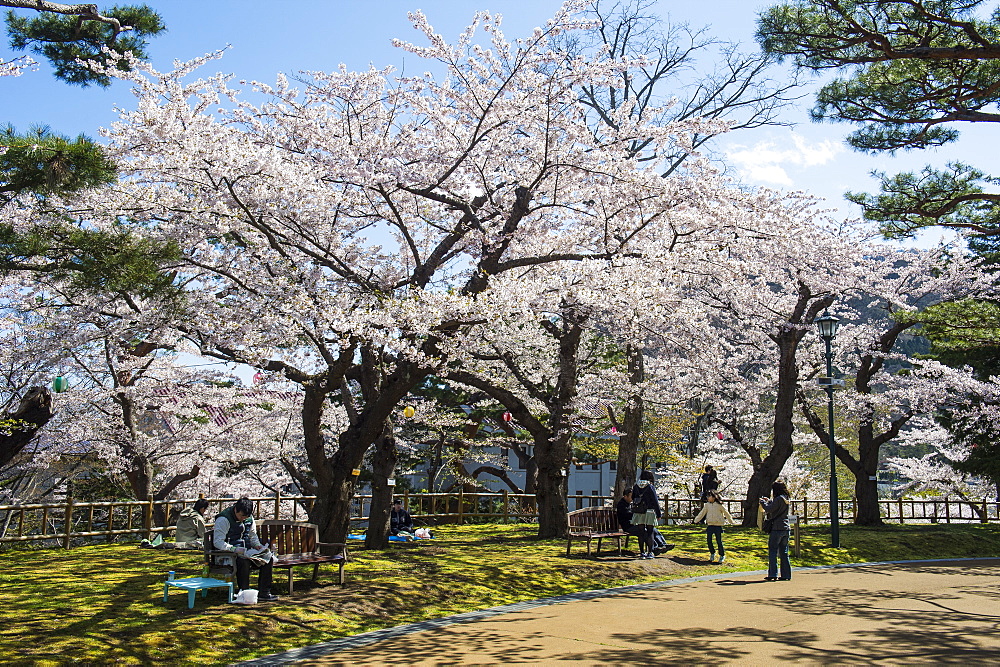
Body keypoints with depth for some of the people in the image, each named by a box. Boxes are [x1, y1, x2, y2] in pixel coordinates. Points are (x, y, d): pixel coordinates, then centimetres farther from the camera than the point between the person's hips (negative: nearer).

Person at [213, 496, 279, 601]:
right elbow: (217, 542, -18)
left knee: (269, 558, -13)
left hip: (246, 551, 7)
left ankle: (263, 592, -10)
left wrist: (257, 545, -1)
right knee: (244, 561, -38)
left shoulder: (249, 518, 8)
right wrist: (235, 549, -29)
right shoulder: (223, 520, -13)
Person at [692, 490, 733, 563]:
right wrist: (696, 520, 10)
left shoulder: (719, 505, -5)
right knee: (709, 541, 0)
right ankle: (712, 554, 20)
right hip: (710, 525, 4)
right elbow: (702, 513, 12)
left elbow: (726, 513, 5)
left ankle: (722, 555, 16)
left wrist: (731, 521, 12)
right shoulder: (707, 505, 6)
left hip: (718, 526, -3)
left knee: (719, 541, -1)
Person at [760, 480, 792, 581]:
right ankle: (786, 574, 11)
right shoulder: (785, 499, 13)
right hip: (786, 528, 8)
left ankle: (772, 574, -5)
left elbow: (769, 509, -14)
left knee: (772, 551, -3)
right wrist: (768, 501, 24)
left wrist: (763, 502, 2)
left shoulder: (778, 499, -12)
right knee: (783, 553, 11)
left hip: (777, 528, -8)